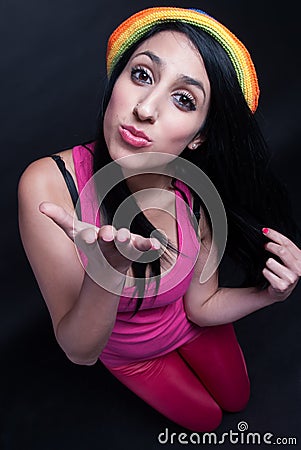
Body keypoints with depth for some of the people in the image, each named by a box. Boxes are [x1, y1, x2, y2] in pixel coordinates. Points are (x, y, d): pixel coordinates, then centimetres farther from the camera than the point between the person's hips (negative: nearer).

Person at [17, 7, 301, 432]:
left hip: (192, 328, 2)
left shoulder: (197, 193, -30)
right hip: (127, 349, -1)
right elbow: (80, 351, -32)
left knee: (237, 399, 30)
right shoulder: (47, 184, -37)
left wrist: (266, 293, -32)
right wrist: (107, 269, -52)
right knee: (205, 419, 23)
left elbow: (200, 306, -14)